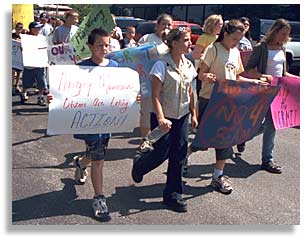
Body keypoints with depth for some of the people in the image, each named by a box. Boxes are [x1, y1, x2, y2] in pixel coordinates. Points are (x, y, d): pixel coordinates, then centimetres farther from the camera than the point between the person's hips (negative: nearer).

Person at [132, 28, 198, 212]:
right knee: (161, 155, 2)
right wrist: (161, 118, -26)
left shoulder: (188, 65, 5)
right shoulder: (162, 65, -15)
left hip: (182, 117, 6)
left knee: (178, 157, 7)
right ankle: (139, 167, 35)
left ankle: (173, 195, 19)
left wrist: (193, 113, 11)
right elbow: (155, 95, -18)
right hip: (164, 118, -6)